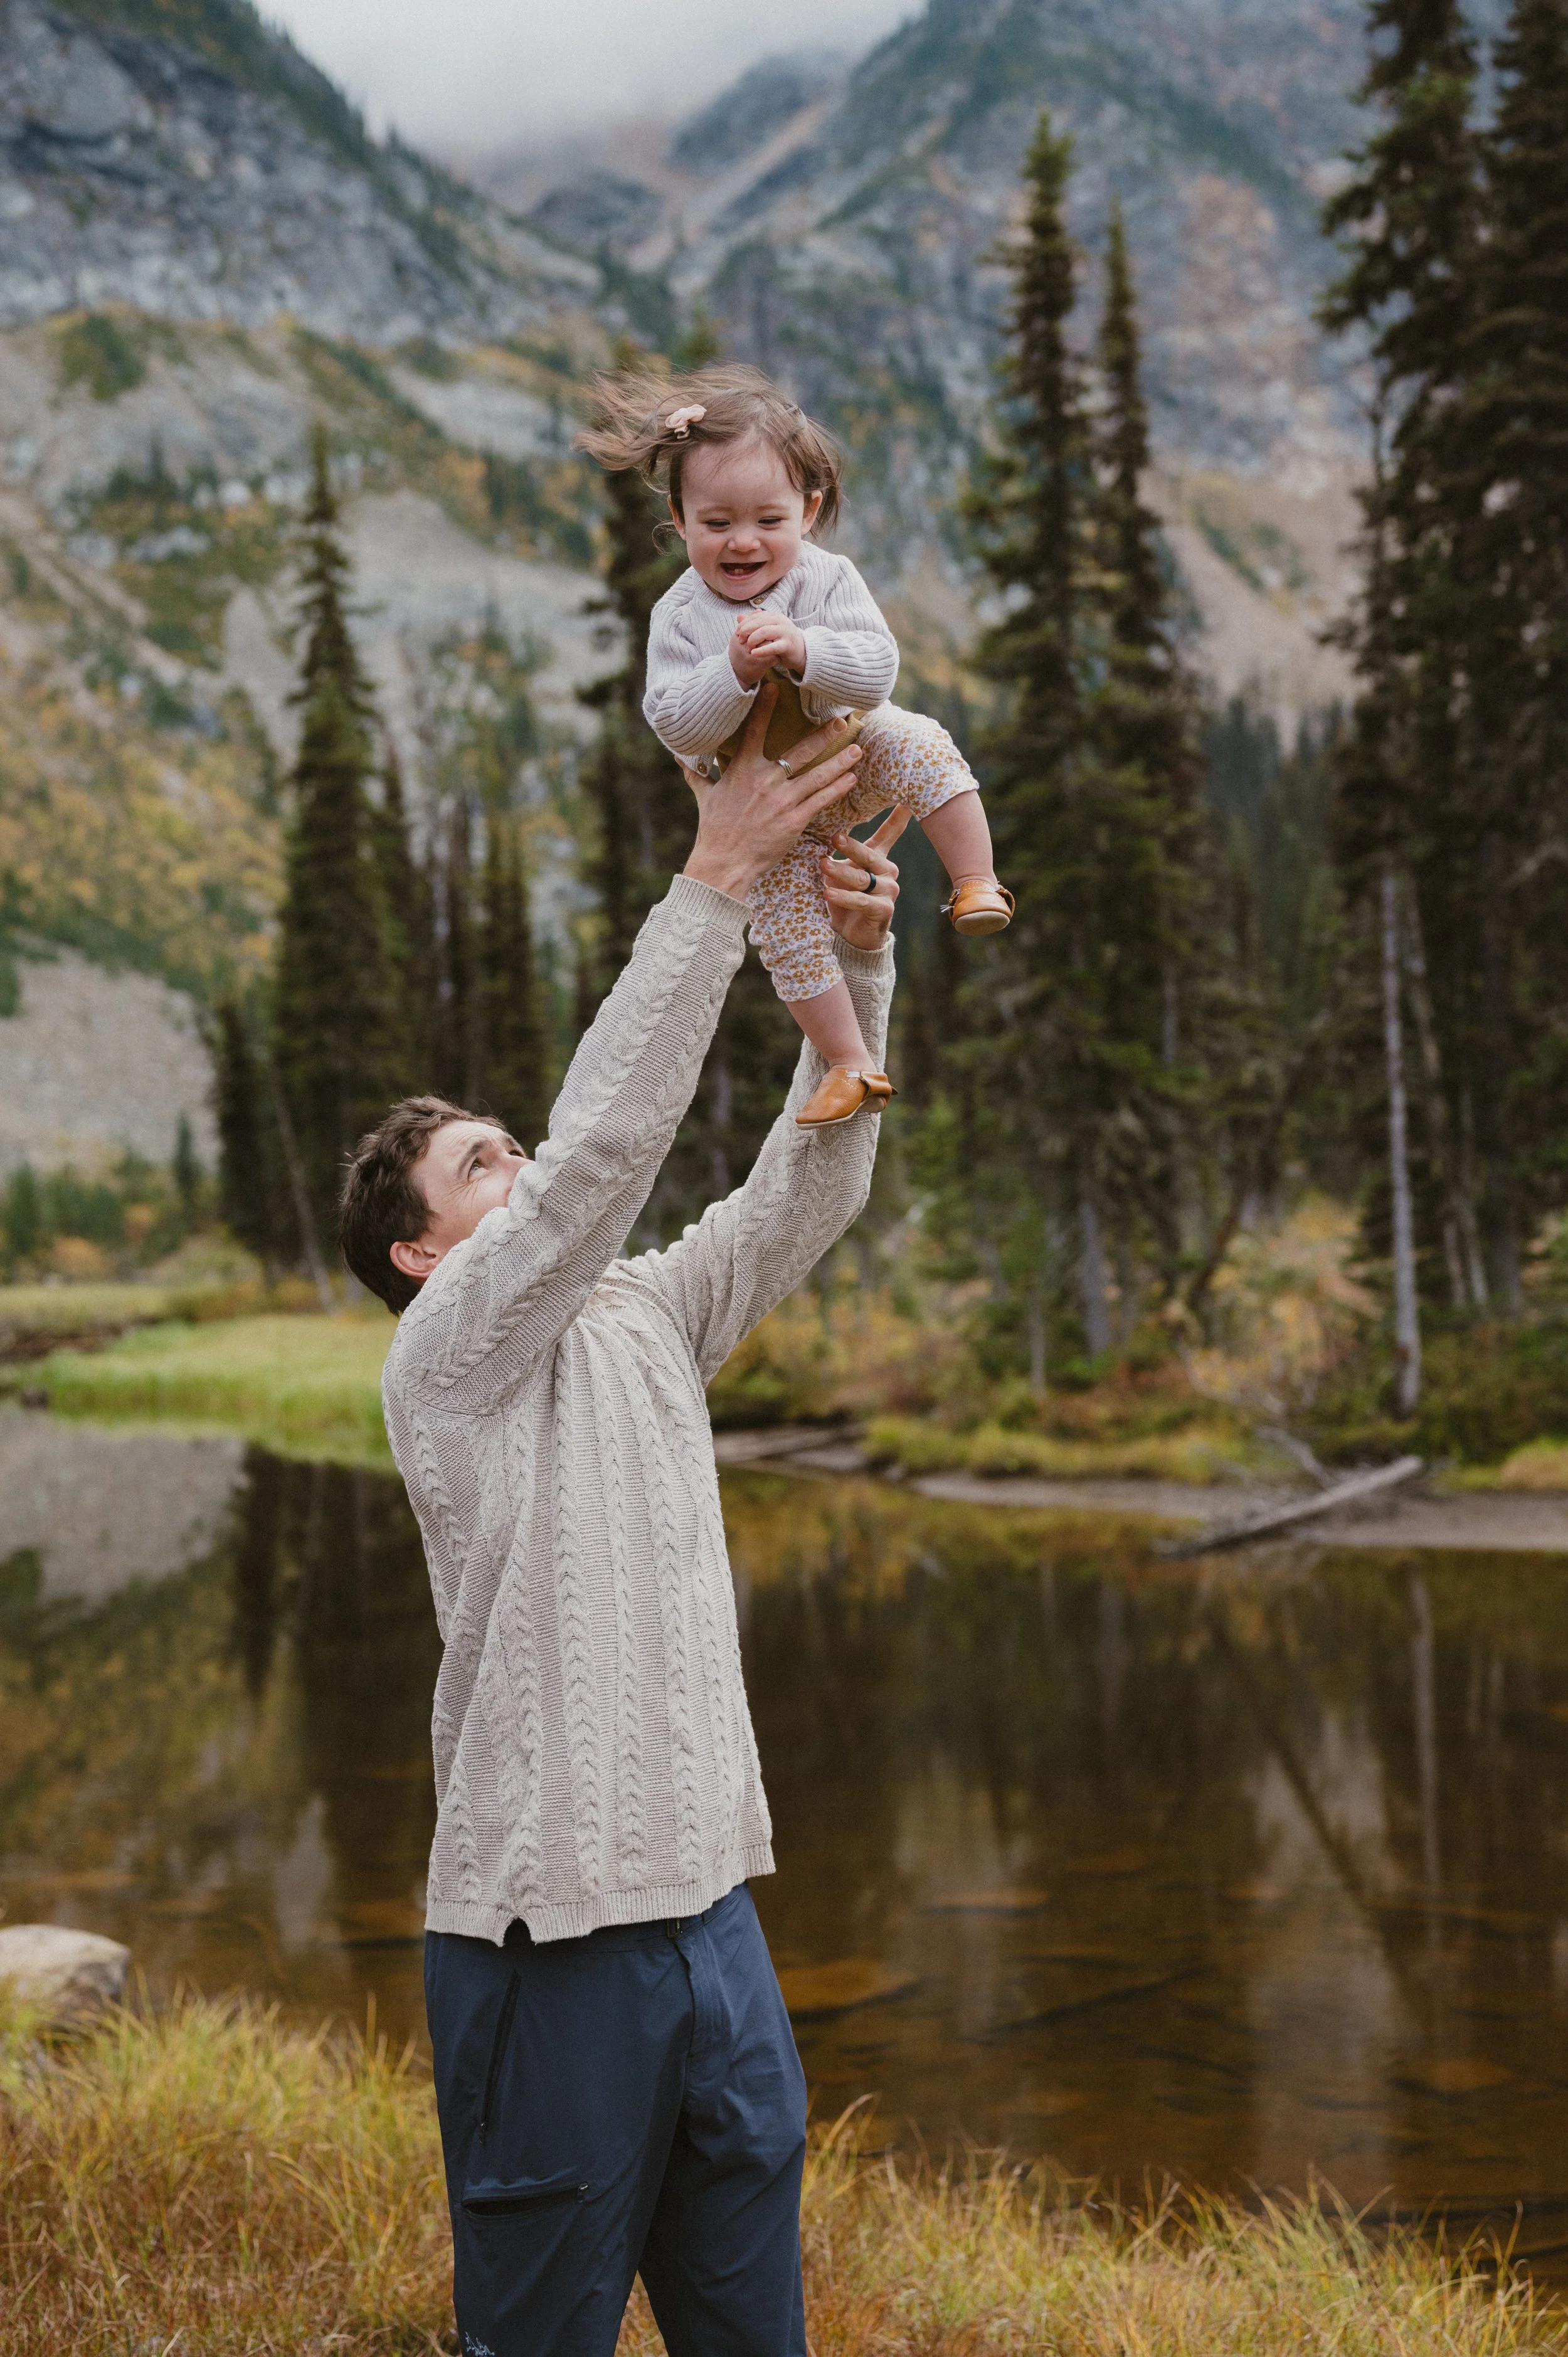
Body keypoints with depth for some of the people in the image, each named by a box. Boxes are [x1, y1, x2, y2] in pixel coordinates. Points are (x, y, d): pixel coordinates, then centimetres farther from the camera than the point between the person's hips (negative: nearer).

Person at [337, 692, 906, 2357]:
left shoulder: (644, 1322, 14)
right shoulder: (445, 1359, -7)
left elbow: (807, 1188, 8)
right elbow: (603, 1140, -19)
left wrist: (855, 962, -5)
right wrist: (718, 876, -18)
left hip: (708, 1898, 7)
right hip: (552, 1931, -7)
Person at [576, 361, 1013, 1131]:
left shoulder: (827, 579, -15)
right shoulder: (681, 617, -15)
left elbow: (877, 673, -24)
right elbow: (676, 728, -21)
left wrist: (804, 650, -41)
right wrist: (735, 671, -37)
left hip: (855, 748, 0)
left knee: (921, 747, -30)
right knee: (785, 925, -8)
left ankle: (977, 884, -18)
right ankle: (851, 1063, 2)